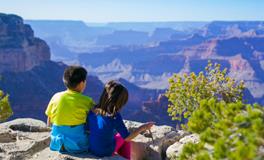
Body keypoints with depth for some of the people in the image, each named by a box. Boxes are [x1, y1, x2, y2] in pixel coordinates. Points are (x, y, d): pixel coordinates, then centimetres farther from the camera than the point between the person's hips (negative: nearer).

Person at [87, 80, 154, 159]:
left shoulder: (92, 111, -10)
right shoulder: (115, 117, -24)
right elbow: (127, 138, -18)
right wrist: (142, 128, -8)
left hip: (91, 149, 5)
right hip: (106, 152, -5)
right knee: (124, 138, 23)